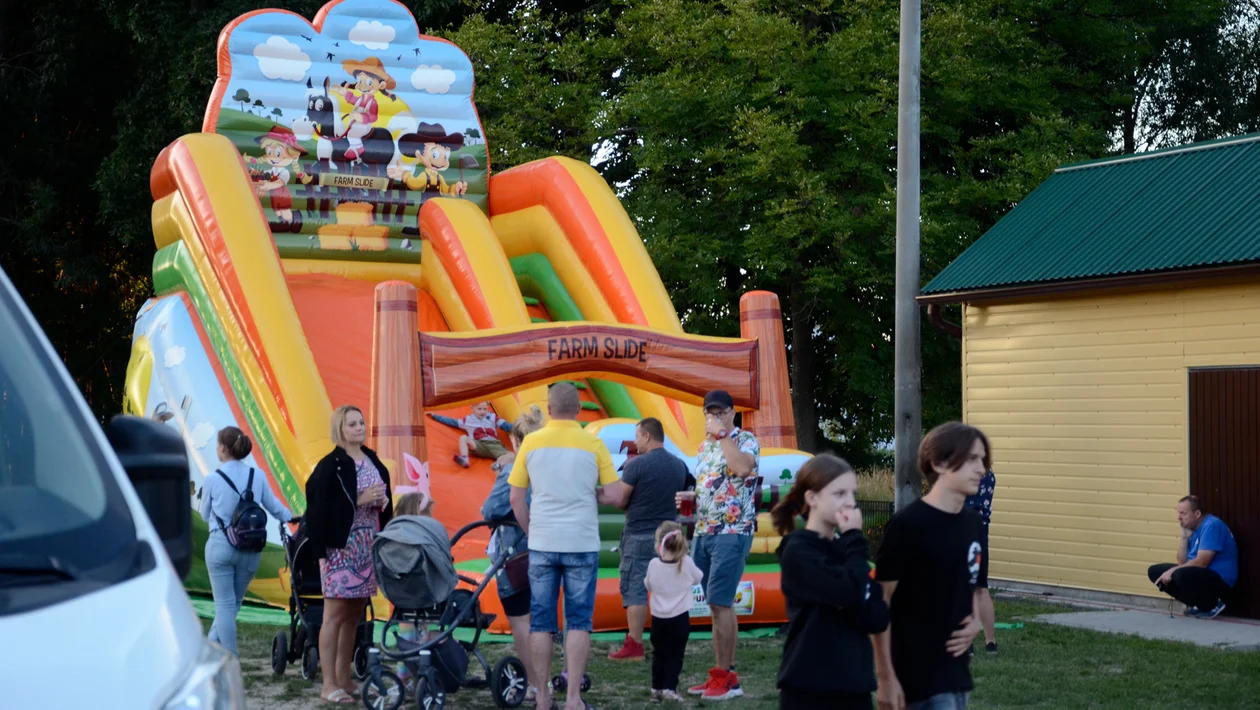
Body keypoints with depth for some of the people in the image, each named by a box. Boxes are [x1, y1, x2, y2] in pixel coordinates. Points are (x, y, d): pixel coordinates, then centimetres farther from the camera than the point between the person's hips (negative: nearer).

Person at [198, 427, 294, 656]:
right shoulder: (258, 476, 0)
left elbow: (205, 514, 7)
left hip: (220, 545, -3)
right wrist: (290, 518, 33)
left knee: (225, 604, 3)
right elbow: (273, 505, 15)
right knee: (234, 602, 18)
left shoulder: (213, 479, -7)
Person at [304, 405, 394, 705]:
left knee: (353, 615, 10)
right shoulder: (330, 466, -9)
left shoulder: (373, 461, 13)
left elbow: (384, 501, 24)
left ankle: (345, 679, 17)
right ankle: (329, 685, -1)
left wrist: (382, 501, 0)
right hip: (341, 546, -7)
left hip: (369, 546, 7)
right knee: (335, 615, -4)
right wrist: (359, 500, -18)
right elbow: (319, 508, -16)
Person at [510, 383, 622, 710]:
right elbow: (615, 495, -4)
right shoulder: (593, 444, -4)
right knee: (578, 621, 5)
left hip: (542, 544, 1)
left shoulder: (531, 442, 0)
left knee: (541, 622, 8)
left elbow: (516, 499, 3)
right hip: (582, 544, -1)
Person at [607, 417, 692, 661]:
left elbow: (619, 501, -10)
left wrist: (626, 473, 6)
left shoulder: (637, 465, -13)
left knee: (634, 590, -2)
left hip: (639, 535, -6)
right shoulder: (679, 465, 7)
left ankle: (634, 646, -4)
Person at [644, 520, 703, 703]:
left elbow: (648, 585, 7)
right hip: (680, 618, -1)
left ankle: (657, 688, 15)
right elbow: (698, 578, 7)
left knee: (659, 654, 13)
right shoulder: (686, 562, -10)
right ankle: (670, 688, -4)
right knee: (675, 655, 3)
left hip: (658, 618, 2)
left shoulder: (653, 564, -8)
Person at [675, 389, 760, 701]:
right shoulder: (705, 446, 17)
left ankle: (726, 677, -7)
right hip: (704, 532, 8)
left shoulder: (746, 440, -6)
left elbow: (743, 467, -28)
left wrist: (722, 434, -20)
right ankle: (722, 675, 12)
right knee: (716, 605, 8)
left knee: (720, 602, -12)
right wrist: (689, 497, 7)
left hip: (732, 533, -8)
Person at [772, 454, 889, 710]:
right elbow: (851, 592, -23)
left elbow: (878, 616, 3)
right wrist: (854, 539, -11)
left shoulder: (843, 549, 12)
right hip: (808, 689, -7)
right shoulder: (798, 550, -9)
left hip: (853, 688, 7)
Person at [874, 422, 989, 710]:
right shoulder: (908, 525, -16)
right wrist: (885, 675, -14)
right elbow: (881, 603, -13)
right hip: (920, 672, -8)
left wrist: (974, 621, 2)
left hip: (956, 669, 8)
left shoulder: (971, 522, 7)